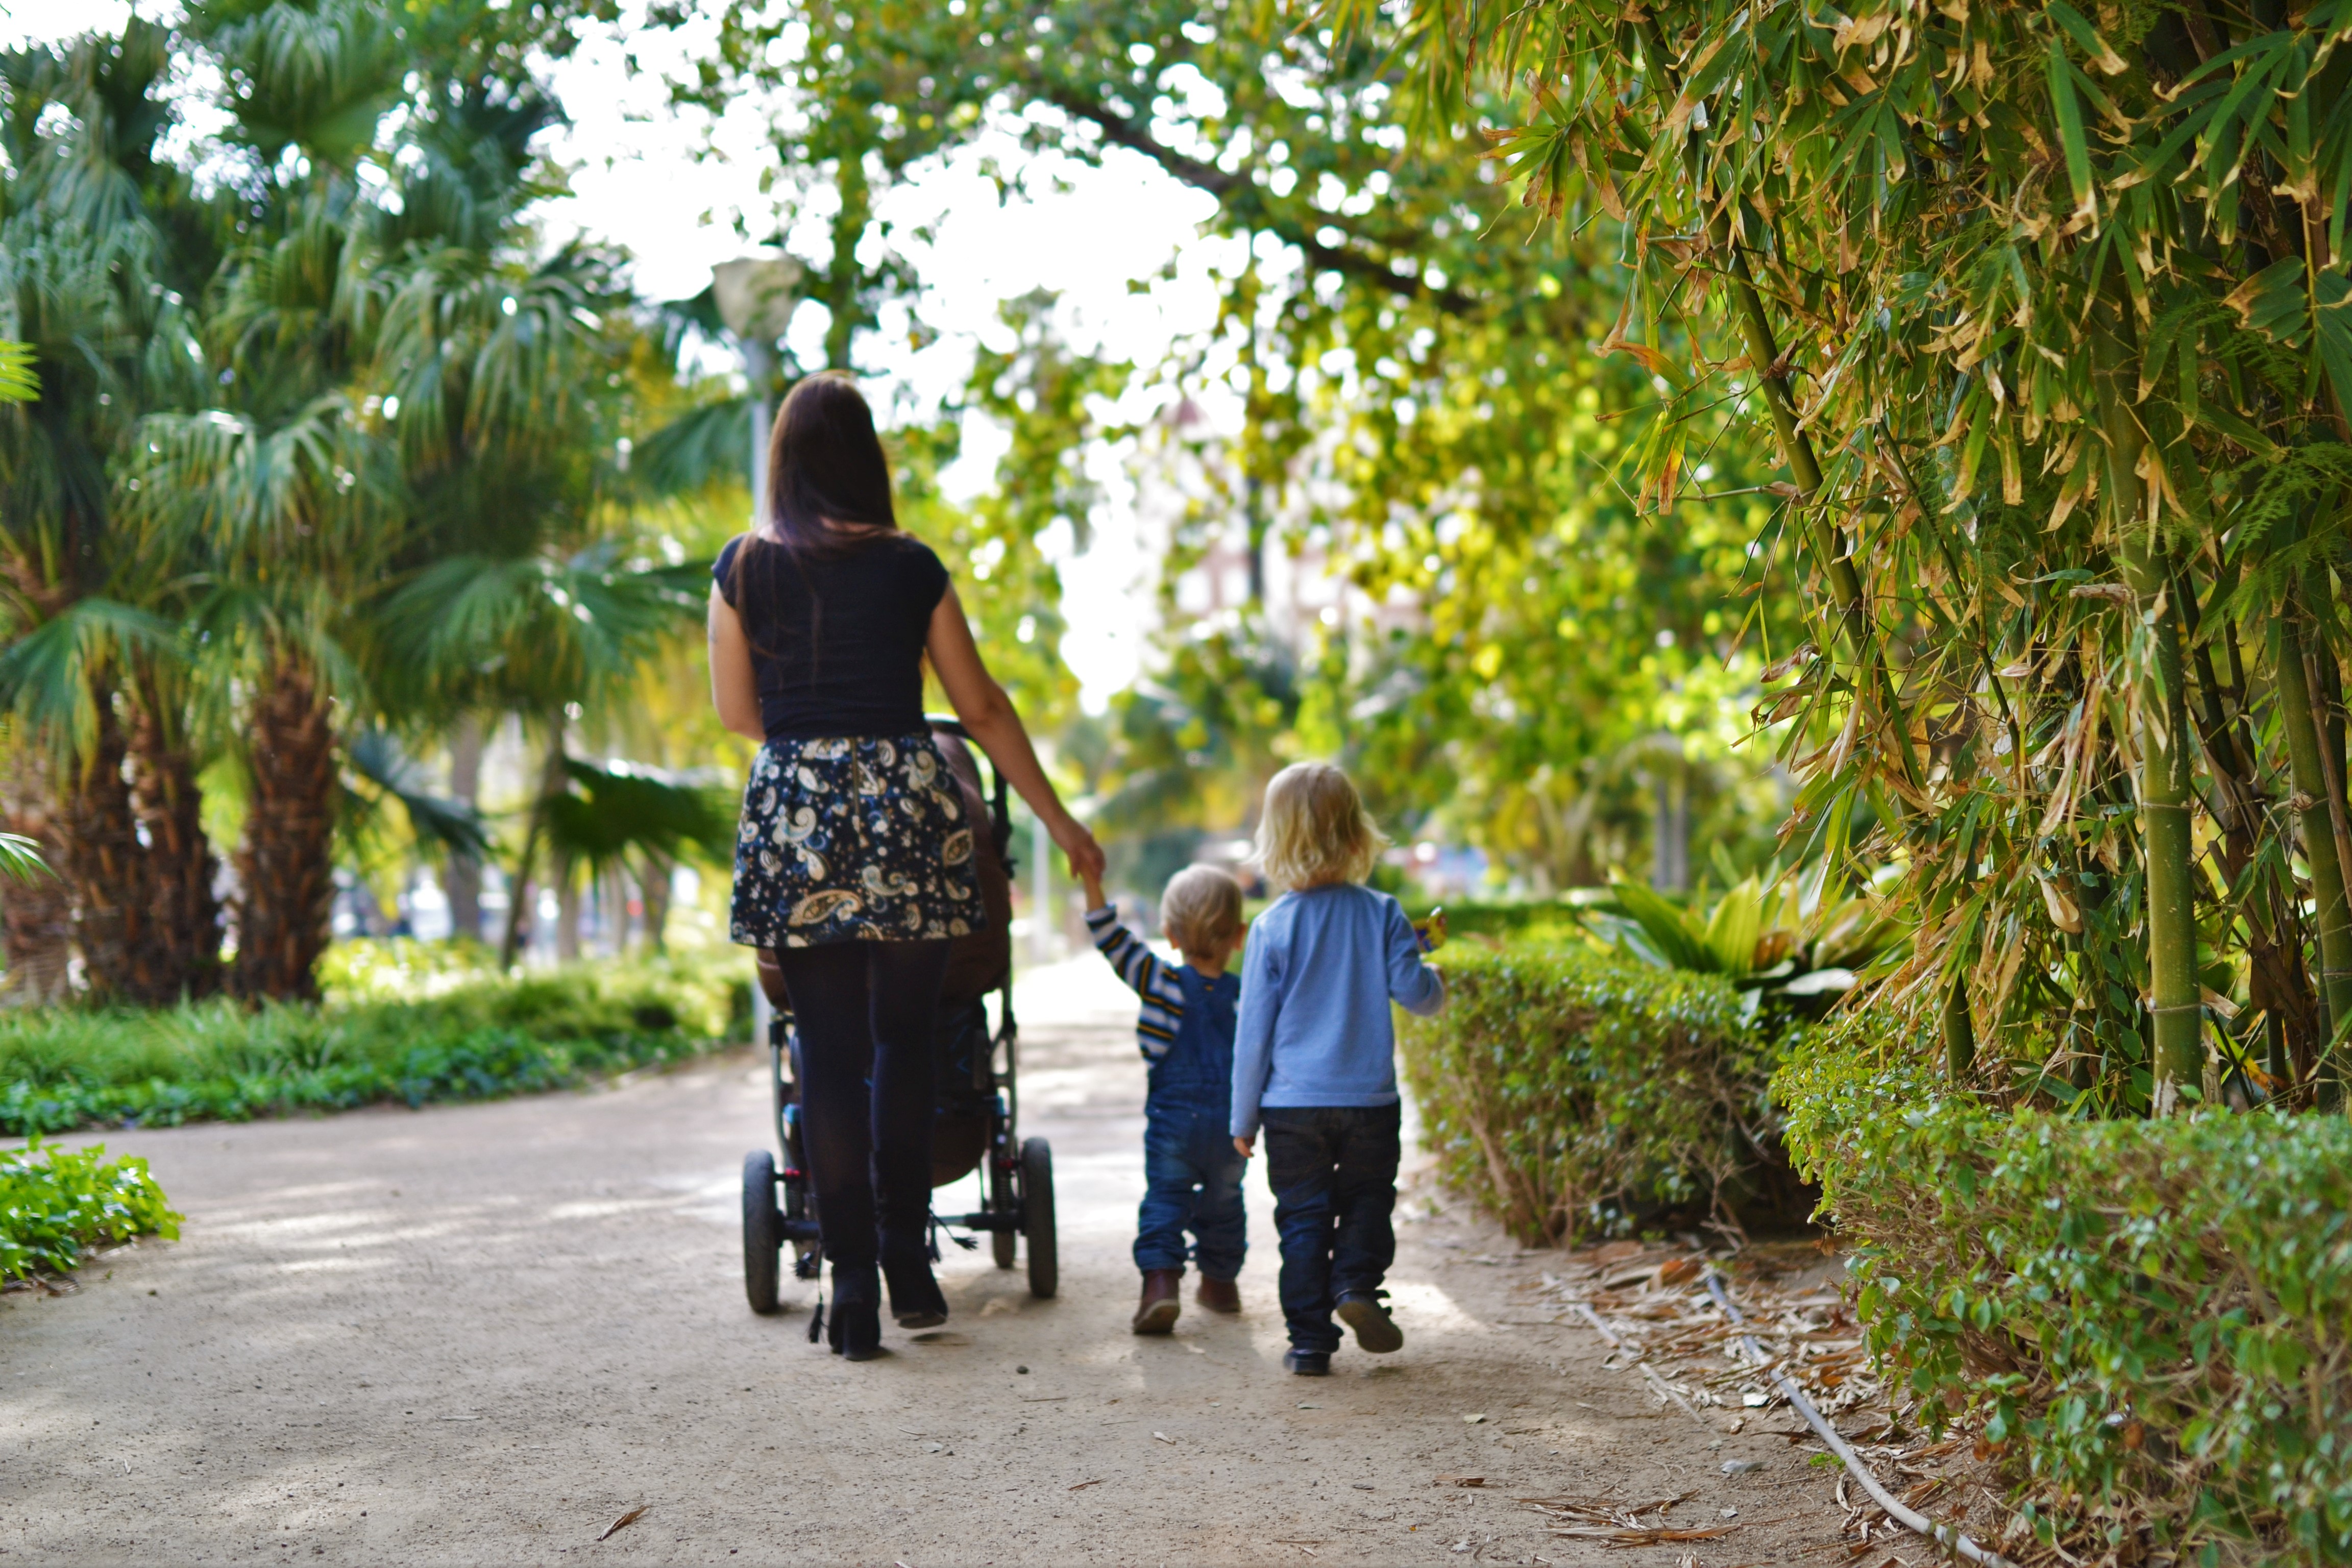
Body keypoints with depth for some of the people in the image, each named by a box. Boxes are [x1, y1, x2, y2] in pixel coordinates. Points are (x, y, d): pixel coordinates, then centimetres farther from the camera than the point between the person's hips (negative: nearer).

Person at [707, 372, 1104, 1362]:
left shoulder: (743, 566, 4)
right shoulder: (909, 566, 3)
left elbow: (736, 712, 9)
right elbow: (983, 708, 6)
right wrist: (1059, 822, 14)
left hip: (792, 809, 0)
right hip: (907, 802, 0)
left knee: (828, 1050, 4)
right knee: (904, 1041, 14)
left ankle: (853, 1283, 3)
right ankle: (908, 1261, 15)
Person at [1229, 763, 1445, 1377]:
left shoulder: (1272, 928, -6)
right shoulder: (1382, 915, -4)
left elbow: (1253, 1031, -3)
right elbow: (1414, 993, -4)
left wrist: (1244, 1118, 5)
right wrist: (1437, 984, 21)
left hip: (1292, 1102, -1)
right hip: (1369, 1097, 1)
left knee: (1302, 1218, 8)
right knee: (1368, 1197, 19)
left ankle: (1310, 1340, 7)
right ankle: (1358, 1280, -5)